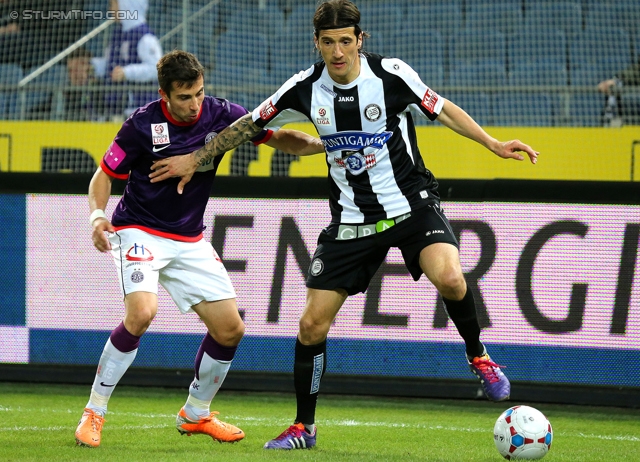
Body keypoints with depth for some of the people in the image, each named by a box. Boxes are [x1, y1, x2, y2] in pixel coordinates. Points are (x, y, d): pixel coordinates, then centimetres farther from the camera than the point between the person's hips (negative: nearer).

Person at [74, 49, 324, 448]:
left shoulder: (221, 115, -8)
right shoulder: (143, 125, -16)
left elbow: (280, 137, -2)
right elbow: (105, 174, -5)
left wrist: (321, 144, -20)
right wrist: (97, 216, -23)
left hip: (189, 242, 5)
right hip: (139, 232, -5)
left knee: (230, 329, 0)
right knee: (142, 312, -29)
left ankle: (196, 414, 23)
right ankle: (94, 413, -15)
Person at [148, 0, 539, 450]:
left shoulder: (390, 74, -13)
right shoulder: (306, 88, -5)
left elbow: (441, 109, 1)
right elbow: (250, 125, 9)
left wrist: (493, 143, -7)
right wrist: (195, 158, 12)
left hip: (411, 204, -3)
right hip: (351, 218, 3)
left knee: (449, 278, -32)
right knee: (313, 323, -2)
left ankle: (479, 357, -3)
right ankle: (304, 427, 16)